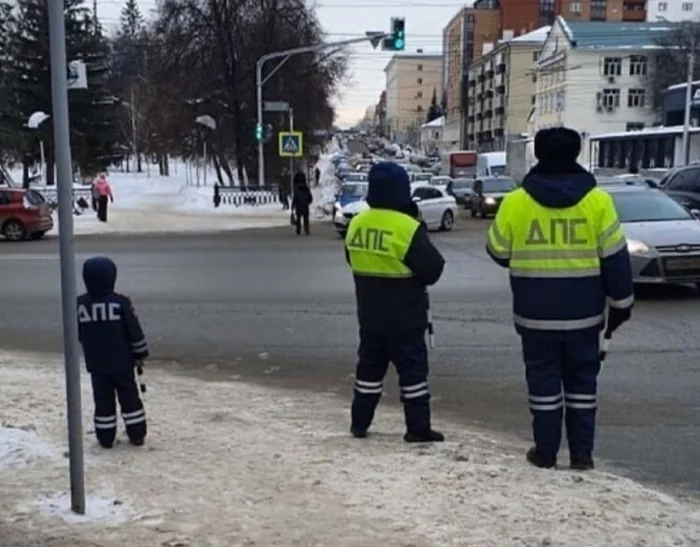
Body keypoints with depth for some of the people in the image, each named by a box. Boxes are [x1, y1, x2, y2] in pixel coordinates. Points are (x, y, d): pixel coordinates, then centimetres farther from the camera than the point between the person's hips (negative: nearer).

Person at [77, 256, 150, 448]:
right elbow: (134, 331, -9)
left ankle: (106, 438, 15)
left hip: (96, 364, 2)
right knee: (129, 398, 10)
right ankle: (136, 435, 14)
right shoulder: (120, 302, -14)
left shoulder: (79, 304, -6)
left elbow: (76, 334, 6)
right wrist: (140, 353, 4)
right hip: (122, 362, -2)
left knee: (103, 400, 11)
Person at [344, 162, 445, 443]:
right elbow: (433, 269, -14)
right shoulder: (409, 228, -20)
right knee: (412, 368, 3)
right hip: (404, 316, -6)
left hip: (369, 314, 6)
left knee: (369, 365, 16)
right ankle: (418, 428, 6)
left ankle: (359, 422, 22)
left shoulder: (356, 224, 0)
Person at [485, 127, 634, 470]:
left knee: (543, 381, 10)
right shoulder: (598, 201, -5)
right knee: (582, 381, 14)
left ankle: (545, 452, 16)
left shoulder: (515, 202, -6)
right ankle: (582, 453, 17)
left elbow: (498, 253, 5)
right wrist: (621, 303, 7)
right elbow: (615, 259, -2)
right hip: (584, 314, 1)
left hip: (535, 314, -1)